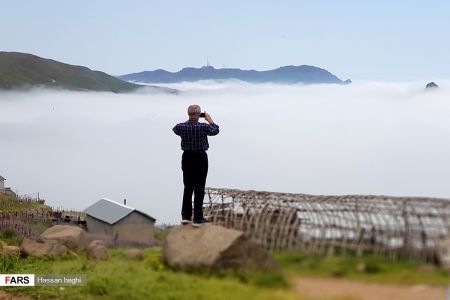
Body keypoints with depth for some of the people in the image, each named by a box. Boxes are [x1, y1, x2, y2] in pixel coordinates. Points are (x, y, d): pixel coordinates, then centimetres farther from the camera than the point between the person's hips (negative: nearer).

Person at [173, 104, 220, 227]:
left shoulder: (181, 127, -7)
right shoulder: (203, 127, -15)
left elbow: (175, 129, 18)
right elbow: (215, 130, 4)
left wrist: (189, 120, 22)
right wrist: (210, 120, 19)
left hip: (187, 158, 4)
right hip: (200, 158, -4)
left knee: (188, 188, 15)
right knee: (199, 189, 1)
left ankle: (185, 216, 15)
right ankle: (197, 219, 1)